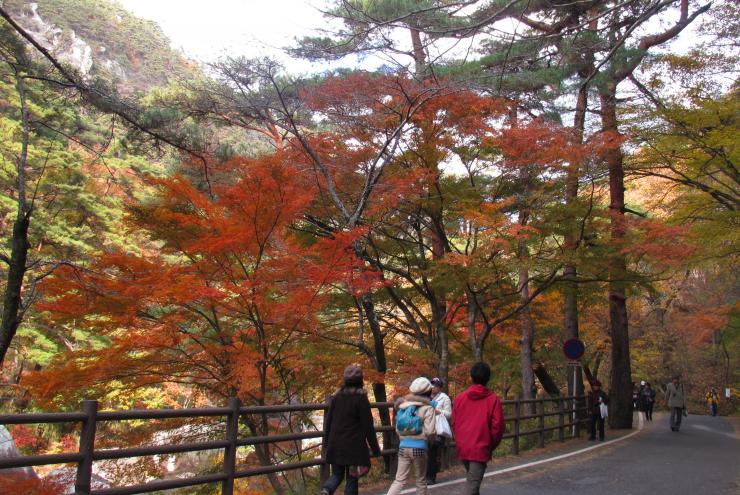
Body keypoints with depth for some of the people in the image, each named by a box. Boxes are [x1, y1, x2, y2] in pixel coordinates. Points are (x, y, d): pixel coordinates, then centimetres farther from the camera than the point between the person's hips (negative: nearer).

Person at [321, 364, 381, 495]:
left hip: (335, 445, 4)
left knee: (337, 474, 15)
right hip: (353, 445, -4)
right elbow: (368, 426, -8)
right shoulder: (361, 398, -9)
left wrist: (326, 443, 19)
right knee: (352, 478, 7)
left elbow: (328, 421, 9)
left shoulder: (336, 396, 5)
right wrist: (375, 449, -1)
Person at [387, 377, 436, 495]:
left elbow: (397, 429, 9)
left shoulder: (403, 405, 8)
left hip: (403, 446, 4)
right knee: (421, 481, 13)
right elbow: (430, 431, -14)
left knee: (399, 479, 9)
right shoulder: (427, 408, -8)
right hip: (419, 447, -4)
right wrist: (432, 439, 7)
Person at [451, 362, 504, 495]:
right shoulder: (493, 399, -7)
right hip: (480, 449, -4)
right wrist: (491, 445, 7)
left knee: (471, 479, 24)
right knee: (472, 484, -3)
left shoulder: (459, 398, 3)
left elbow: (454, 424, 6)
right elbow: (498, 426, -8)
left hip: (462, 448, 4)